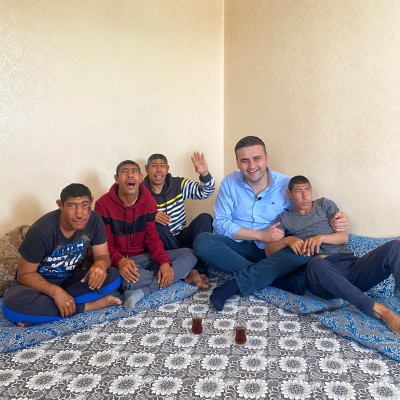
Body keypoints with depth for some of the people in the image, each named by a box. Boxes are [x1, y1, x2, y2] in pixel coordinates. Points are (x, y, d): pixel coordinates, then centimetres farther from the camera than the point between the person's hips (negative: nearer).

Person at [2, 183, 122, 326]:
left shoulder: (94, 220, -16)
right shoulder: (42, 231, -26)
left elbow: (103, 255, -8)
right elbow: (25, 274, -17)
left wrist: (100, 264, -34)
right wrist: (55, 291, -33)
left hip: (72, 279, 4)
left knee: (114, 277, -24)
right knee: (14, 304, -36)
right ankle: (91, 305, -25)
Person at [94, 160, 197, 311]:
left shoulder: (149, 200, -1)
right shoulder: (103, 204, -12)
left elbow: (152, 237, -1)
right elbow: (105, 245, -11)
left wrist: (164, 262, -19)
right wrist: (120, 261, -33)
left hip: (145, 257, 5)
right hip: (119, 261, -5)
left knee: (190, 255, -13)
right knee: (126, 278, -41)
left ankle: (140, 292, -25)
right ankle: (182, 275, -18)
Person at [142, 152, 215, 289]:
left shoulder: (178, 184, 0)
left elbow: (206, 191, -6)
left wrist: (205, 174, -26)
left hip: (181, 237, 3)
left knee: (205, 218, -19)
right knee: (157, 226, -34)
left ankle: (196, 269, -27)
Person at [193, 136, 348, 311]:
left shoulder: (287, 184, -6)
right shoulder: (229, 183, -6)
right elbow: (220, 224, -10)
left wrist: (333, 221, -22)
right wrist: (261, 235, -18)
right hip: (238, 246, 0)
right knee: (202, 241, -28)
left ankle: (234, 285, -28)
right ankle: (264, 275, -23)